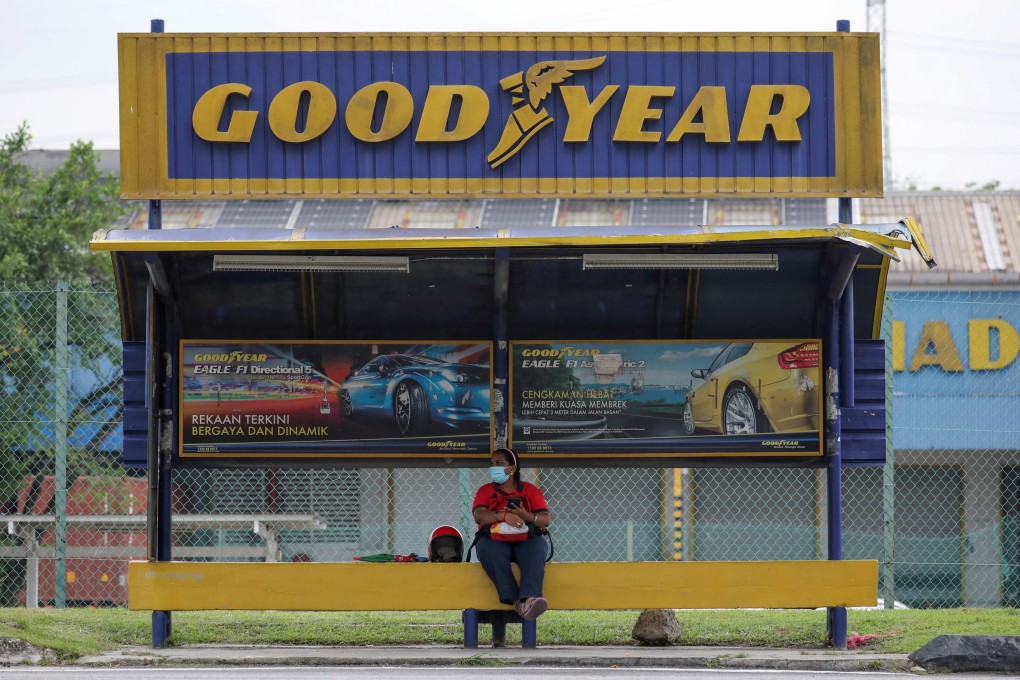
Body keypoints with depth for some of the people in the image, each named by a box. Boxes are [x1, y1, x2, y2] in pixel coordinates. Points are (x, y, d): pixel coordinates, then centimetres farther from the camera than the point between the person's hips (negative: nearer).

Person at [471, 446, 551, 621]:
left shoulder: (530, 490, 20)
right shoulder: (486, 491, 20)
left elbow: (545, 520, 7)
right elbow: (479, 515, 0)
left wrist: (527, 516, -15)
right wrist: (504, 516, -17)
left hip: (525, 541, 0)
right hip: (494, 539, 0)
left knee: (536, 548, -36)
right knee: (488, 550, -37)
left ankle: (529, 599, -58)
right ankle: (516, 601, -51)